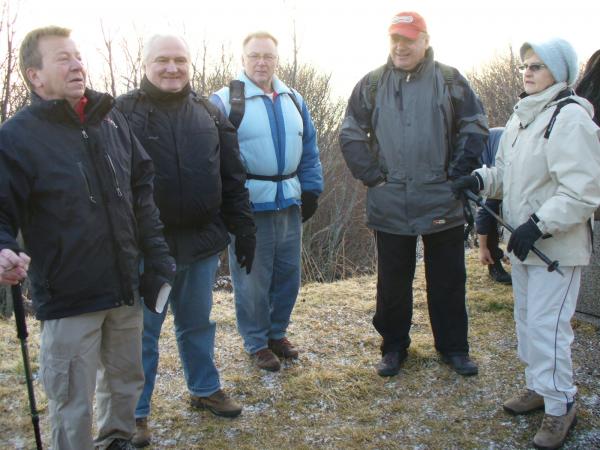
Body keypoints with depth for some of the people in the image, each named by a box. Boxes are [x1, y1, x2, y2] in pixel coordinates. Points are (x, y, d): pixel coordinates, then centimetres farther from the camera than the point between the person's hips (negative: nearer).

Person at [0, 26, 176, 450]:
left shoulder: (111, 118, 5)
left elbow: (141, 189, 11)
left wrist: (157, 253, 7)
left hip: (126, 287, 6)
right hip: (68, 298, -5)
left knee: (126, 382, 23)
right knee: (73, 405, 7)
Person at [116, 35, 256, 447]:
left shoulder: (210, 113, 8)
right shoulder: (124, 112, -4)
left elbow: (233, 178, 11)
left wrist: (244, 230, 8)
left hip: (202, 241, 4)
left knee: (198, 323, 19)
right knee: (142, 331, 7)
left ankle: (205, 389, 38)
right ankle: (136, 412, 24)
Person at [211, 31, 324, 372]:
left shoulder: (294, 100, 11)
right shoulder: (225, 101, -6)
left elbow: (310, 149, 15)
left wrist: (311, 190, 9)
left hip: (289, 203, 6)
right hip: (249, 206, -5)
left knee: (288, 273, 14)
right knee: (253, 278, 4)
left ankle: (277, 332, 32)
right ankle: (257, 342, 21)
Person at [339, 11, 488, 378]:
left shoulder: (450, 80, 2)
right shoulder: (372, 84, 5)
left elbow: (475, 128, 3)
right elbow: (351, 134, 7)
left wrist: (457, 175, -5)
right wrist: (372, 176, -2)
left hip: (442, 204, 0)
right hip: (390, 206, 1)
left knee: (449, 281, 10)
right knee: (393, 282, 11)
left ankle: (454, 347, 27)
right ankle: (394, 347, 27)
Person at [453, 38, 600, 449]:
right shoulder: (522, 116, 11)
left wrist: (539, 225, -25)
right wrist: (480, 179, 0)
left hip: (558, 247, -9)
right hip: (524, 244, 9)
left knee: (547, 326, -5)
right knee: (527, 320, 19)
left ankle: (560, 406, 13)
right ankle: (539, 387, 36)